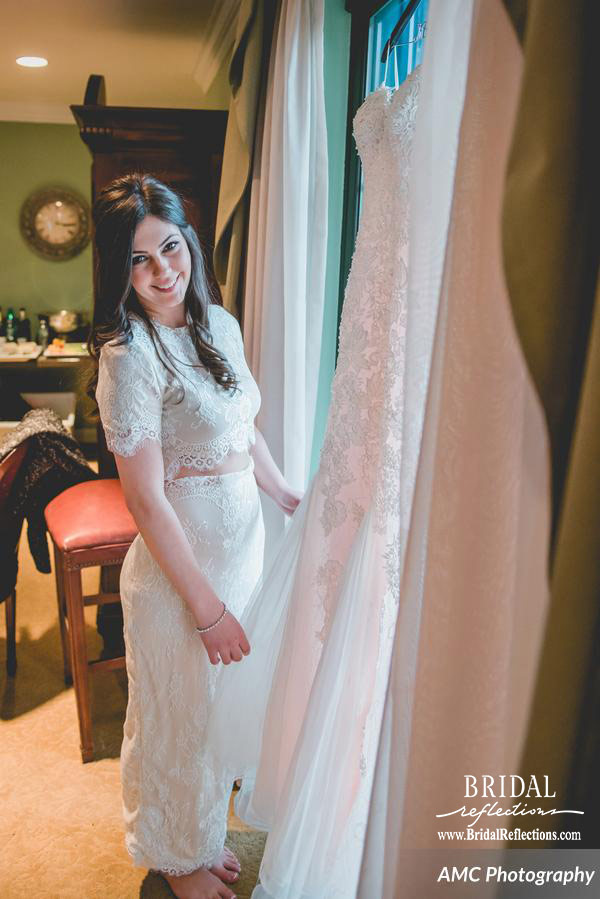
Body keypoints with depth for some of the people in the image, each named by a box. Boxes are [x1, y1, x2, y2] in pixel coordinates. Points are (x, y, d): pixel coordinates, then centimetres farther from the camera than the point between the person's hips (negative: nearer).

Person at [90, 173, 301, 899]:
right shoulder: (129, 356, -22)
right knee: (180, 715, 15)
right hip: (180, 563, -7)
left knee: (224, 702, 25)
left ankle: (204, 833, 53)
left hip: (242, 542, 8)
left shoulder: (219, 324, 1)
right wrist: (206, 607, -19)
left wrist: (294, 502, 16)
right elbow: (146, 502, -22)